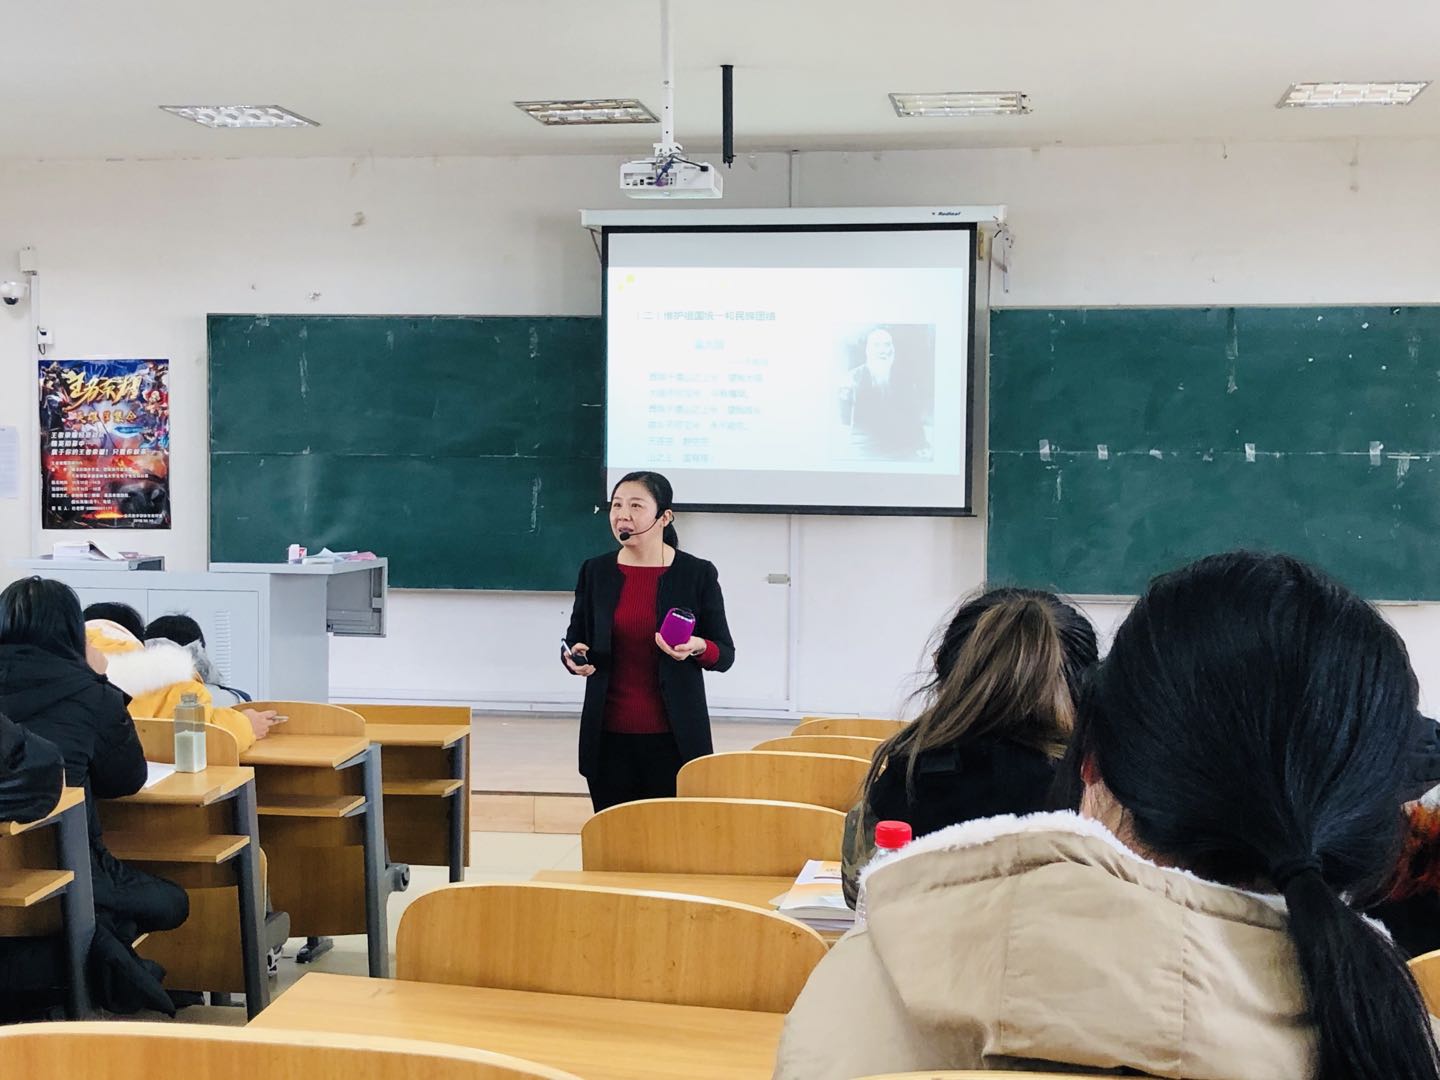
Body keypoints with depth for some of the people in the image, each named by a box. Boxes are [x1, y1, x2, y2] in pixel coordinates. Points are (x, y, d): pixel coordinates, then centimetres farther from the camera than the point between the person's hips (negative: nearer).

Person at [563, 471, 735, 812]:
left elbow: (725, 653, 3)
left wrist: (697, 648, -18)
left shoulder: (697, 574, -1)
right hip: (609, 736, 2)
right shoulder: (596, 572, 6)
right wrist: (574, 657, -8)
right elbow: (573, 641, 14)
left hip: (673, 738, -2)